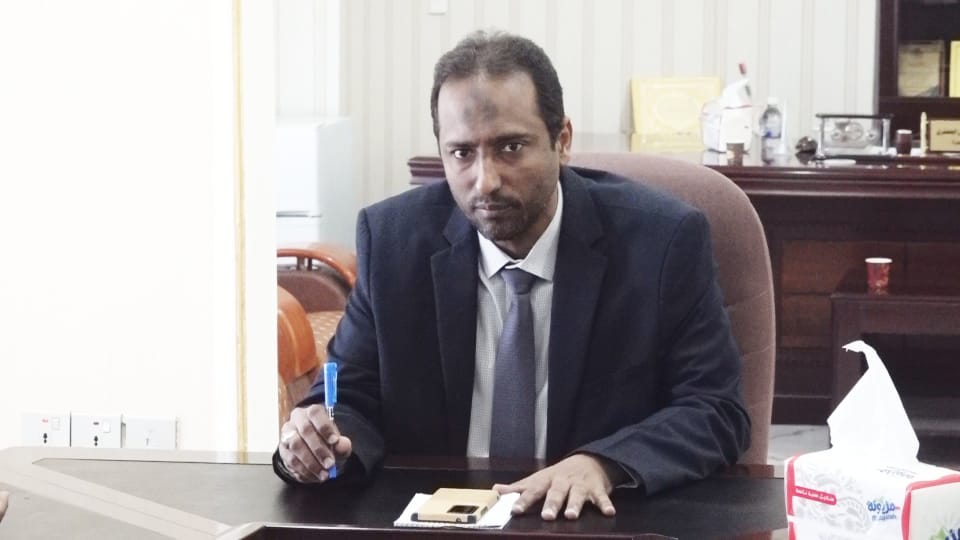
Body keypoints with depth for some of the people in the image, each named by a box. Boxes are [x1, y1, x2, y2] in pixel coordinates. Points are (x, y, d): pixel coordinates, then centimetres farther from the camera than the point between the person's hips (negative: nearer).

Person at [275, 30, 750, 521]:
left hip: (599, 519, -2)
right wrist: (320, 438, -20)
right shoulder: (392, 240, -4)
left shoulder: (663, 240, -10)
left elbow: (715, 411, -9)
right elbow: (353, 399, 2)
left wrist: (603, 464, -26)